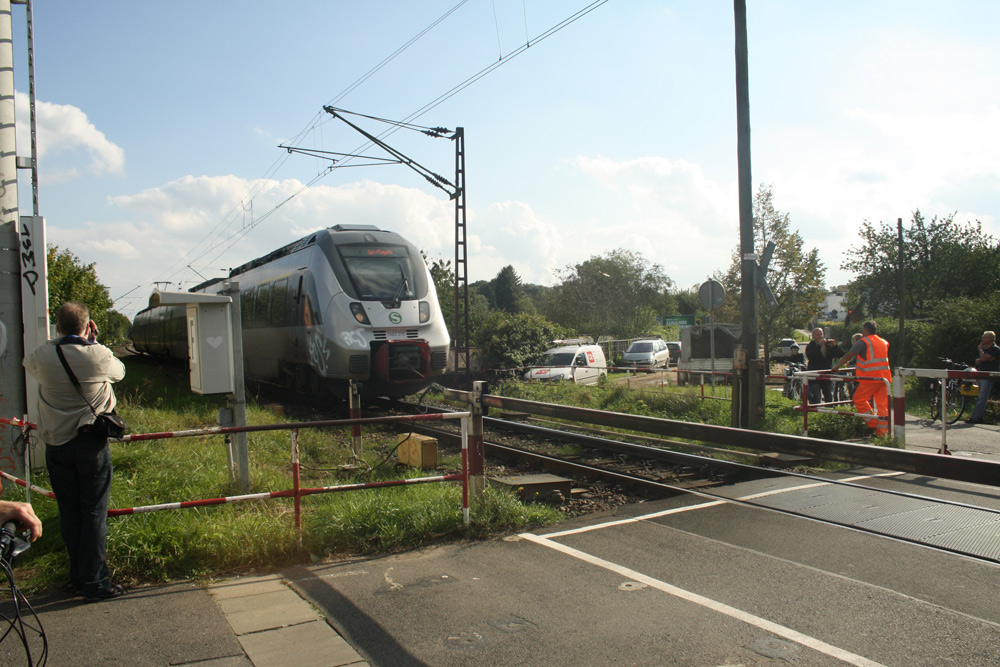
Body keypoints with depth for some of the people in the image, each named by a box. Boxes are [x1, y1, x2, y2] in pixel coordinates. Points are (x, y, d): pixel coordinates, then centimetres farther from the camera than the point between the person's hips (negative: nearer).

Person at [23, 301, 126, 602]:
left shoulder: (43, 356, -5)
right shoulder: (98, 355, -14)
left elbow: (28, 362, 20)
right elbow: (119, 371, 8)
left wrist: (60, 342, 17)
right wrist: (94, 342, 12)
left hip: (55, 445, 3)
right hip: (91, 443, -3)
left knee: (69, 513, 13)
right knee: (94, 512, 3)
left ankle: (77, 577, 23)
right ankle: (95, 582, 6)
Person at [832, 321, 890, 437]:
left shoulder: (863, 342, -3)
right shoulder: (884, 342, 19)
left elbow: (848, 356, -4)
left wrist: (836, 367, 4)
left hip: (871, 377, -7)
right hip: (884, 376, 7)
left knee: (859, 399, 4)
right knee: (882, 403, 7)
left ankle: (873, 423, -1)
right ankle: (882, 431, 6)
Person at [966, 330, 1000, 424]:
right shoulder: (984, 349, 20)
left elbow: (984, 358, -20)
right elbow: (977, 361, 15)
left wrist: (980, 349, -3)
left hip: (989, 377, -9)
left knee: (982, 398, -12)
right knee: (978, 398, 9)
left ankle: (975, 417, -15)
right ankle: (979, 416, 14)